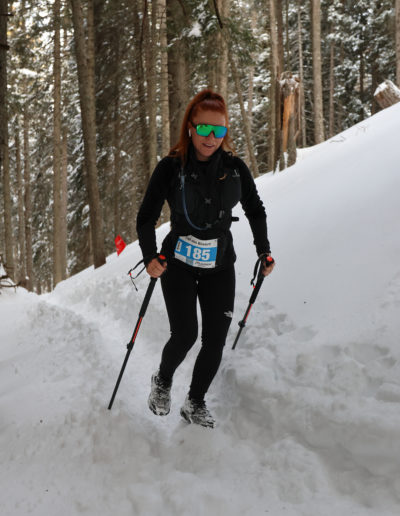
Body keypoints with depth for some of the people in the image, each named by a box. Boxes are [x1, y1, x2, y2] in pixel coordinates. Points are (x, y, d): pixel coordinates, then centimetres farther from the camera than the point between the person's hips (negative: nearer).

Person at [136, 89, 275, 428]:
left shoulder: (235, 168, -4)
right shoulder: (171, 168, -12)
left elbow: (256, 211, 11)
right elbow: (147, 218, -7)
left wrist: (264, 252, 7)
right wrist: (150, 257, -20)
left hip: (220, 266, 3)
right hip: (179, 263, -3)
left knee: (216, 340, -1)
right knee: (185, 334, -11)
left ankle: (195, 403, 20)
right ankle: (162, 381, 21)